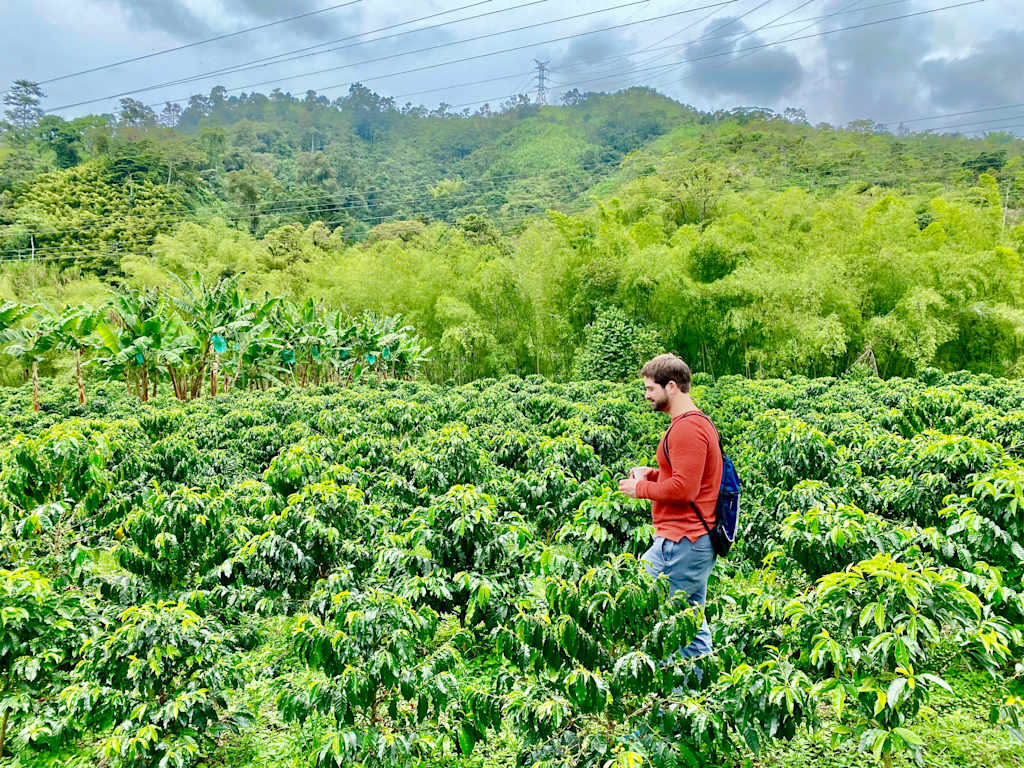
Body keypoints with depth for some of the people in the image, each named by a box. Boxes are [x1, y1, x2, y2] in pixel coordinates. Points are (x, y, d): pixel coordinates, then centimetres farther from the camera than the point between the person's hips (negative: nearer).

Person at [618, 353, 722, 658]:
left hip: (680, 543, -11)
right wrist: (652, 474, 12)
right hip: (699, 541, 11)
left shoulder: (687, 428, -17)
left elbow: (684, 489, -23)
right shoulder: (699, 421, 16)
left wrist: (640, 488, -10)